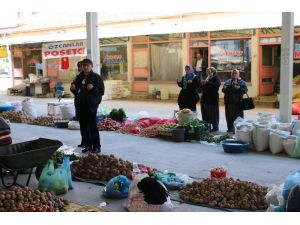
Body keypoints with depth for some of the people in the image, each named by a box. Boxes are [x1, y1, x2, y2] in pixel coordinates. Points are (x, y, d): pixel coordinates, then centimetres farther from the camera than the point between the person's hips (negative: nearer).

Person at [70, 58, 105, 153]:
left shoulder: (96, 77, -2)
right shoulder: (79, 77, 14)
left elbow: (102, 90, -7)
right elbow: (76, 91, 23)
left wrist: (93, 88, -23)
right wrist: (73, 88, 2)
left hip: (91, 105, -6)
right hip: (81, 105, 6)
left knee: (92, 125, -6)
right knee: (83, 126, 9)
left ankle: (96, 146, 1)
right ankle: (88, 145, 19)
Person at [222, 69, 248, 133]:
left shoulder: (242, 82, 3)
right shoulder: (228, 81, 15)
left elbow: (245, 90, -6)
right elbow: (223, 90, 18)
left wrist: (239, 88, -22)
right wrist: (224, 88, -5)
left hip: (238, 102, -4)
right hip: (228, 102, 4)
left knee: (238, 117, -3)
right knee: (229, 116, 7)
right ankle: (230, 129, 16)